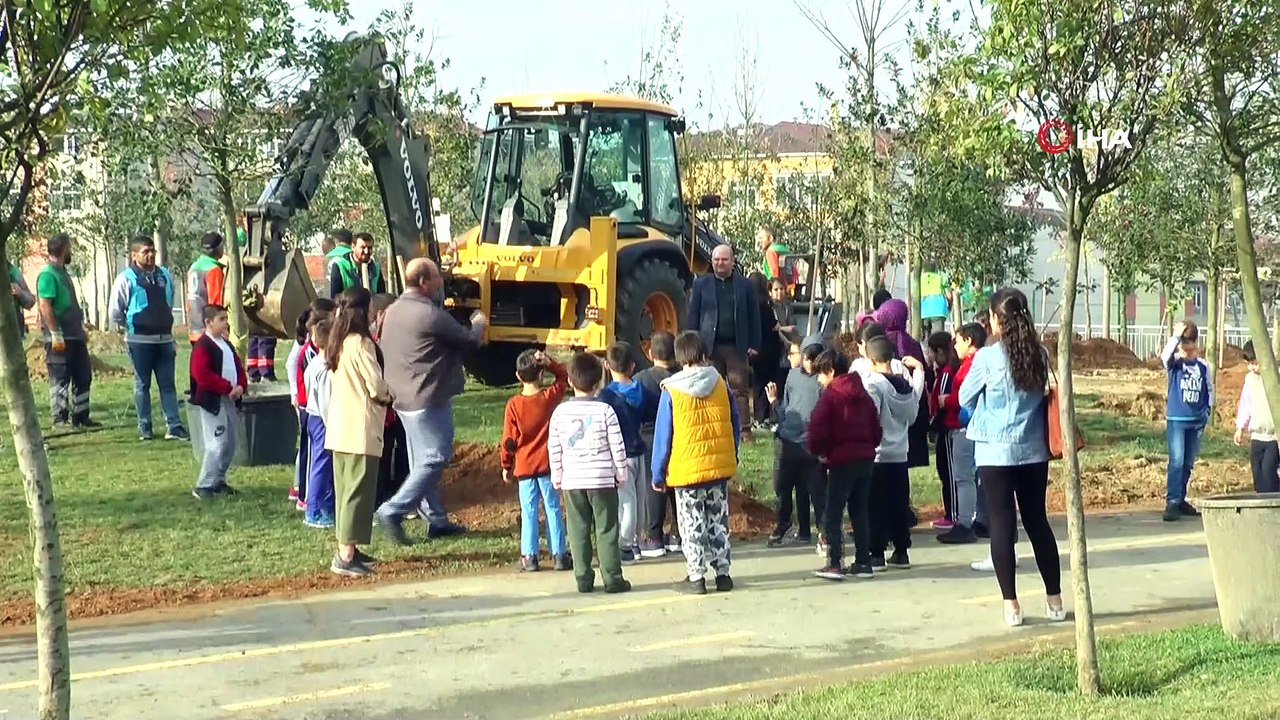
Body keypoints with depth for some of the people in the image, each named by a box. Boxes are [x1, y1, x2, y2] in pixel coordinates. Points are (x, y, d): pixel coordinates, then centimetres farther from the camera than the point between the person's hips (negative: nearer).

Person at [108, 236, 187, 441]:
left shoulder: (164, 276, 9)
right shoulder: (126, 279, -6)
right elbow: (114, 311, -2)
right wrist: (128, 327, 8)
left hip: (164, 338, 4)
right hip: (139, 340, -4)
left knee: (168, 384, 3)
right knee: (142, 385, 3)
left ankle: (174, 426, 3)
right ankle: (144, 427, 9)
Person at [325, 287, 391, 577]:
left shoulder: (336, 344, 11)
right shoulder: (360, 344, -16)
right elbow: (376, 386, -18)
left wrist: (379, 395, 12)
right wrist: (387, 397, 3)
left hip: (338, 427, 9)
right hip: (360, 428, -9)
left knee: (344, 488, 15)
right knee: (358, 490, -6)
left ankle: (347, 549, 22)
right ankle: (345, 557, -8)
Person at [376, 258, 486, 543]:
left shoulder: (393, 311, 10)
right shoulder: (430, 314, -18)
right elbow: (469, 341, -10)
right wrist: (479, 324, 14)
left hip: (403, 399, 10)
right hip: (429, 398, -10)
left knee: (422, 461, 14)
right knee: (435, 458, -6)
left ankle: (437, 520, 20)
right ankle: (393, 511, -12)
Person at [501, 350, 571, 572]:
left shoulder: (513, 405, -9)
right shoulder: (550, 396, -6)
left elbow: (508, 440, -5)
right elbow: (564, 376, 13)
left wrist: (506, 466, 6)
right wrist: (548, 362, -3)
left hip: (524, 467, -1)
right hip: (548, 464, 1)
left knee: (529, 512, 4)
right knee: (553, 509, 7)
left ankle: (529, 556, 4)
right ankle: (559, 554, 8)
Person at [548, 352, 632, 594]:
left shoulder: (561, 411, 0)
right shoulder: (605, 411, -7)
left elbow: (553, 447, 4)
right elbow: (617, 446, -4)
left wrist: (557, 476, 14)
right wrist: (621, 473, 8)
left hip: (572, 481, 2)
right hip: (602, 479, -2)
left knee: (578, 530, 8)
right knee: (606, 530, 3)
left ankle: (583, 578, 8)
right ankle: (612, 578, 3)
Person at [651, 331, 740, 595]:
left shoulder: (671, 392, -9)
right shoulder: (720, 384, 0)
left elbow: (663, 435, -5)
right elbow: (735, 425, 7)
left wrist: (658, 474, 1)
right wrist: (733, 458, 18)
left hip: (686, 470, -3)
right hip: (720, 465, 3)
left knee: (692, 526, 4)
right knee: (718, 522, 12)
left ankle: (696, 577, 4)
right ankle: (723, 573, 15)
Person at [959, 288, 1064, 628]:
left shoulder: (987, 357, -13)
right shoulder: (1040, 355, -1)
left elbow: (965, 398, 1)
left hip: (996, 452, -4)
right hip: (1034, 450, 4)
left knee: (1001, 525, 2)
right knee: (1037, 521, 14)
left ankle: (1011, 605, 1)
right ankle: (1054, 600, 20)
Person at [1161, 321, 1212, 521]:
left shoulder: (1202, 366, 7)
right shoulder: (1175, 363, -4)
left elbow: (1209, 390, 18)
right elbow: (1165, 356, -28)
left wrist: (1208, 410, 6)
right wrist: (1176, 336, -28)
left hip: (1197, 421, 5)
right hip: (1176, 420, -5)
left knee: (1188, 463, 12)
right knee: (1176, 461, -13)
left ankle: (1181, 499, 22)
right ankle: (1172, 502, -16)